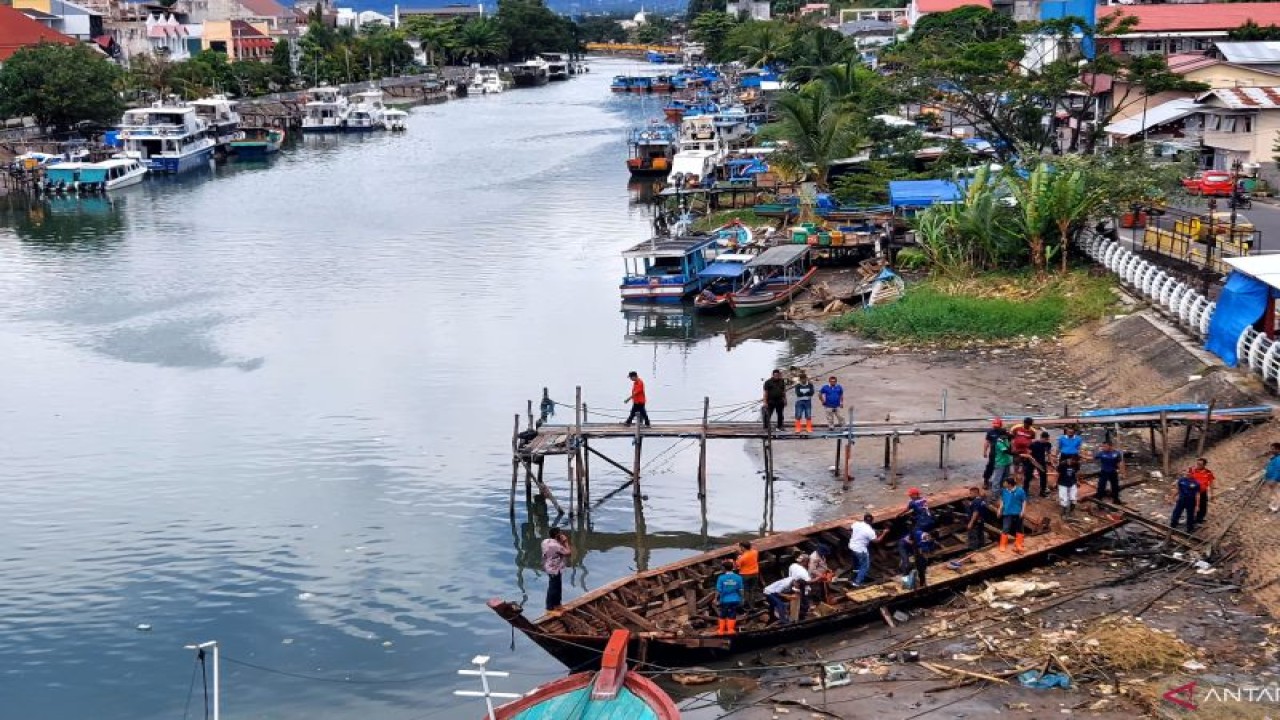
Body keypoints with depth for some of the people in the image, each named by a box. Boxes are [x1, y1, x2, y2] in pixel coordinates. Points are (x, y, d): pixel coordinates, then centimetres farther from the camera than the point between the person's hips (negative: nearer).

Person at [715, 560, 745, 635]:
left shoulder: (721, 578, -11)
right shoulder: (738, 578, -6)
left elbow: (718, 591, -8)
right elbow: (741, 590, -1)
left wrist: (717, 600, 3)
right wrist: (741, 600, 10)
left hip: (724, 600, -1)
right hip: (735, 600, 1)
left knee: (723, 616, 15)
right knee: (732, 616, 11)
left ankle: (721, 630, 21)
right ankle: (730, 630, 13)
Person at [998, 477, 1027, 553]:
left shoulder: (1020, 491, -10)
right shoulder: (1004, 491, 0)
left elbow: (1024, 501, -3)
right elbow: (1002, 501, 14)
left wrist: (1022, 511, -9)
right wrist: (1000, 510, 11)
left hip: (1017, 514, -1)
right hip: (1007, 513, 1)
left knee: (1019, 529, 10)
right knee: (1005, 529, -7)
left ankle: (1018, 545, 24)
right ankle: (1003, 545, -1)